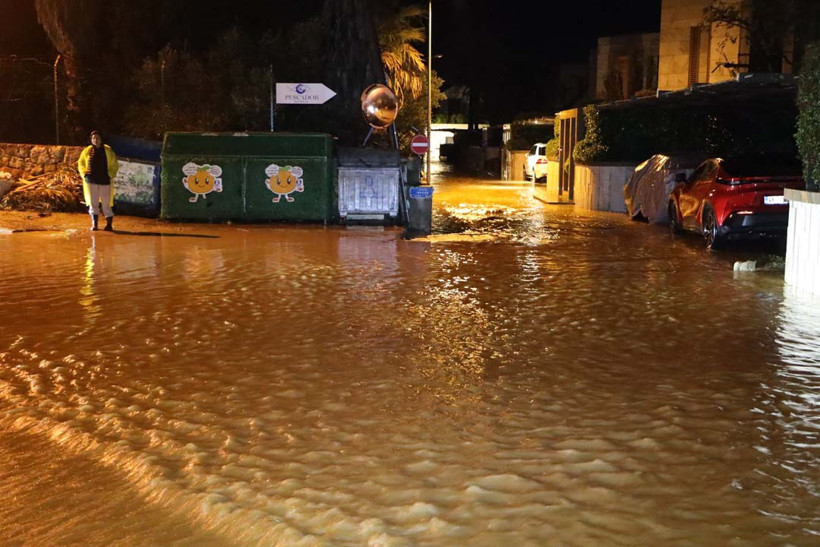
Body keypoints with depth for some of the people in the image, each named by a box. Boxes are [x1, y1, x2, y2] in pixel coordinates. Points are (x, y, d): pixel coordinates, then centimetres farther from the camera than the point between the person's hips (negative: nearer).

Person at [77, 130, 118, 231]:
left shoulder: (108, 151, 1)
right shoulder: (87, 151, 6)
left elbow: (114, 165, 7)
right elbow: (81, 163, 16)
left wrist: (110, 175, -7)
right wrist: (84, 174, 1)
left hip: (105, 181, -2)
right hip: (91, 181, 2)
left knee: (106, 204, 2)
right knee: (93, 203, 1)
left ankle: (109, 224, 12)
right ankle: (94, 224, 4)